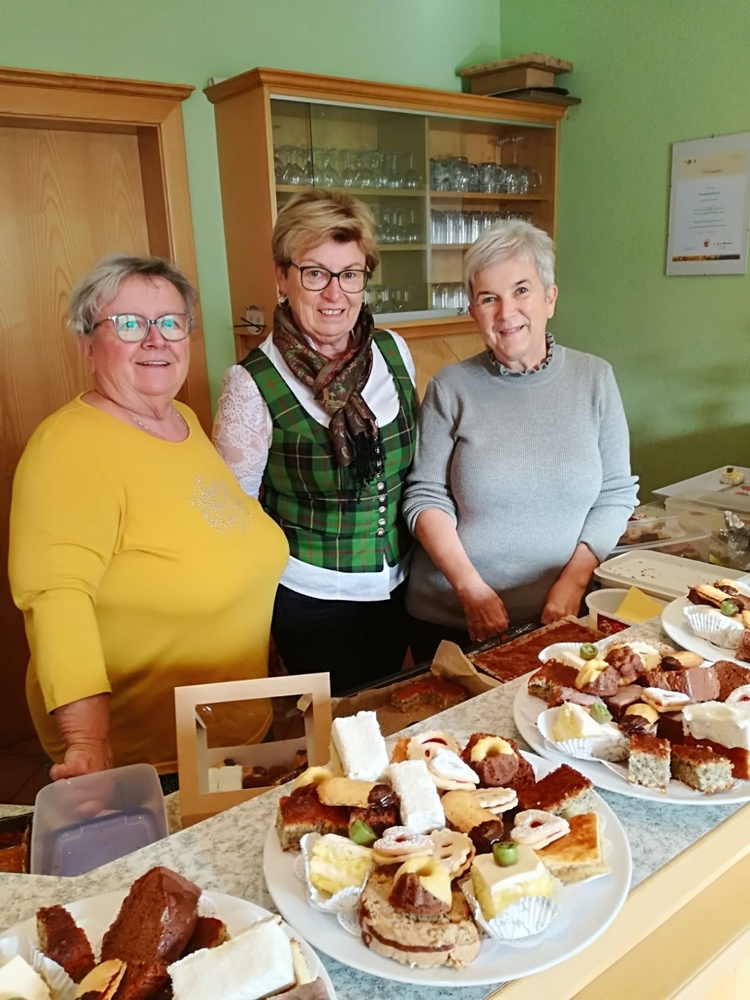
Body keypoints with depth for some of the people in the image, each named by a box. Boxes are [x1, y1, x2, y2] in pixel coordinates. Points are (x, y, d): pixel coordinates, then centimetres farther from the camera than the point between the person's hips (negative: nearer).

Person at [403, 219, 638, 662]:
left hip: (558, 616, 1)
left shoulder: (594, 378, -2)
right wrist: (472, 591, -14)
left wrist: (573, 580, -10)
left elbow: (617, 494, 0)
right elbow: (425, 497, -7)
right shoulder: (451, 388, -6)